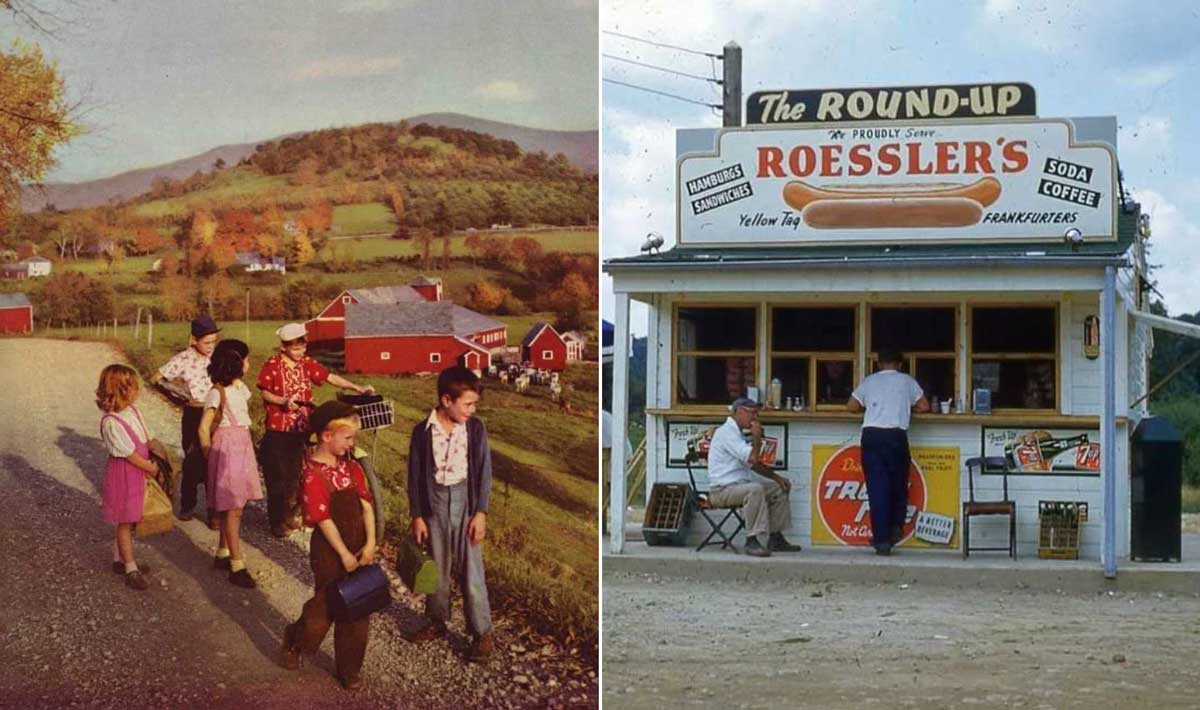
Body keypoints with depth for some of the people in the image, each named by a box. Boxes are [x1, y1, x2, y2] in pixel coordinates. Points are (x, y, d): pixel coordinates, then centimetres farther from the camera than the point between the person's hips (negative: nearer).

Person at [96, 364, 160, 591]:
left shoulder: (132, 411, 1)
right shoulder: (111, 422, -24)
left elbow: (145, 439, 11)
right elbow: (130, 454, -20)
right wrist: (151, 468, -10)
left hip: (138, 472, 8)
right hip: (123, 474, -8)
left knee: (128, 520, 18)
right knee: (125, 522, 2)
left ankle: (120, 559, 32)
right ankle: (131, 570, 8)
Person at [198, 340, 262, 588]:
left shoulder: (241, 387, 9)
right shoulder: (217, 393, -15)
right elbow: (204, 428, -12)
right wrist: (209, 455, -5)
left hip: (243, 445, 8)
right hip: (227, 447, -8)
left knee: (232, 506, 14)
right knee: (233, 509, -5)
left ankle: (223, 554, 26)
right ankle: (237, 567, -2)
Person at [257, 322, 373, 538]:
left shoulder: (307, 364, 5)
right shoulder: (272, 365, -8)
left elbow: (330, 377, 4)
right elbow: (265, 393, -6)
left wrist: (357, 388, -3)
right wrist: (284, 401, -23)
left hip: (300, 430, 5)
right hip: (277, 431, -5)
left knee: (295, 476, 13)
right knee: (277, 477, 0)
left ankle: (290, 517, 24)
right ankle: (277, 522, 9)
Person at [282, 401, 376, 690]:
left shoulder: (350, 466, 3)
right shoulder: (313, 474, -18)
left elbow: (366, 504, 0)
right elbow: (324, 519, -19)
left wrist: (370, 544, -9)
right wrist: (344, 554, -17)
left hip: (359, 547, 6)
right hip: (329, 549, -6)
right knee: (325, 606, 7)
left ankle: (349, 667, 25)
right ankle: (295, 641, 37)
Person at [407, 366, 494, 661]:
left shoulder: (475, 428, -7)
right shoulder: (423, 431, -6)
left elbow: (484, 472, -3)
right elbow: (415, 475, 0)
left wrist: (480, 512, -8)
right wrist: (417, 516, -1)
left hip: (465, 503, -1)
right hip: (434, 504, 1)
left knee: (471, 570, 0)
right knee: (437, 569, 14)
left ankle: (482, 633, 8)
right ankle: (437, 621, 32)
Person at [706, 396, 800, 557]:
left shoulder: (735, 433, 19)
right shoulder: (726, 432, -14)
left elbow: (754, 464, 23)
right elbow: (752, 459, -23)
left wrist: (777, 477, 13)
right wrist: (757, 437, -8)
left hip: (739, 485, 10)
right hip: (723, 490, -10)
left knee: (779, 488, 9)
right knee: (755, 489, -36)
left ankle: (775, 538, 10)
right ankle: (753, 541, -34)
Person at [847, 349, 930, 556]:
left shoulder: (869, 381, 15)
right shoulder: (906, 381, 13)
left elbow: (851, 406, 15)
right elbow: (924, 406, 16)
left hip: (871, 435, 1)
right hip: (896, 436, -1)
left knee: (877, 487, -1)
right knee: (898, 484, 17)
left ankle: (882, 540, -3)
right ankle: (896, 527, 6)